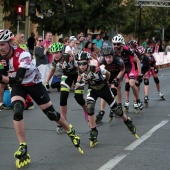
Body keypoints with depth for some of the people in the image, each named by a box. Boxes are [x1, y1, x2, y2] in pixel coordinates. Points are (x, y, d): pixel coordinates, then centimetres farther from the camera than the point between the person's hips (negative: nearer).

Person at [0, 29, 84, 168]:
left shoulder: (23, 55, -35)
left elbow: (16, 80, -44)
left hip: (34, 84, -4)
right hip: (18, 86, 4)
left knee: (51, 113, 4)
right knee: (17, 112, -20)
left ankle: (70, 131, 33)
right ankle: (23, 148, -12)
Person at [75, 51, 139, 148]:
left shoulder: (96, 70, -37)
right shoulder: (80, 71, -23)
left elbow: (108, 74, -14)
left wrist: (106, 82, 2)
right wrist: (78, 83, -7)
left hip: (103, 88, -3)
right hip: (92, 90, 3)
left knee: (115, 109, 8)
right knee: (90, 107, -24)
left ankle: (128, 122, 39)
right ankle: (94, 133, -11)